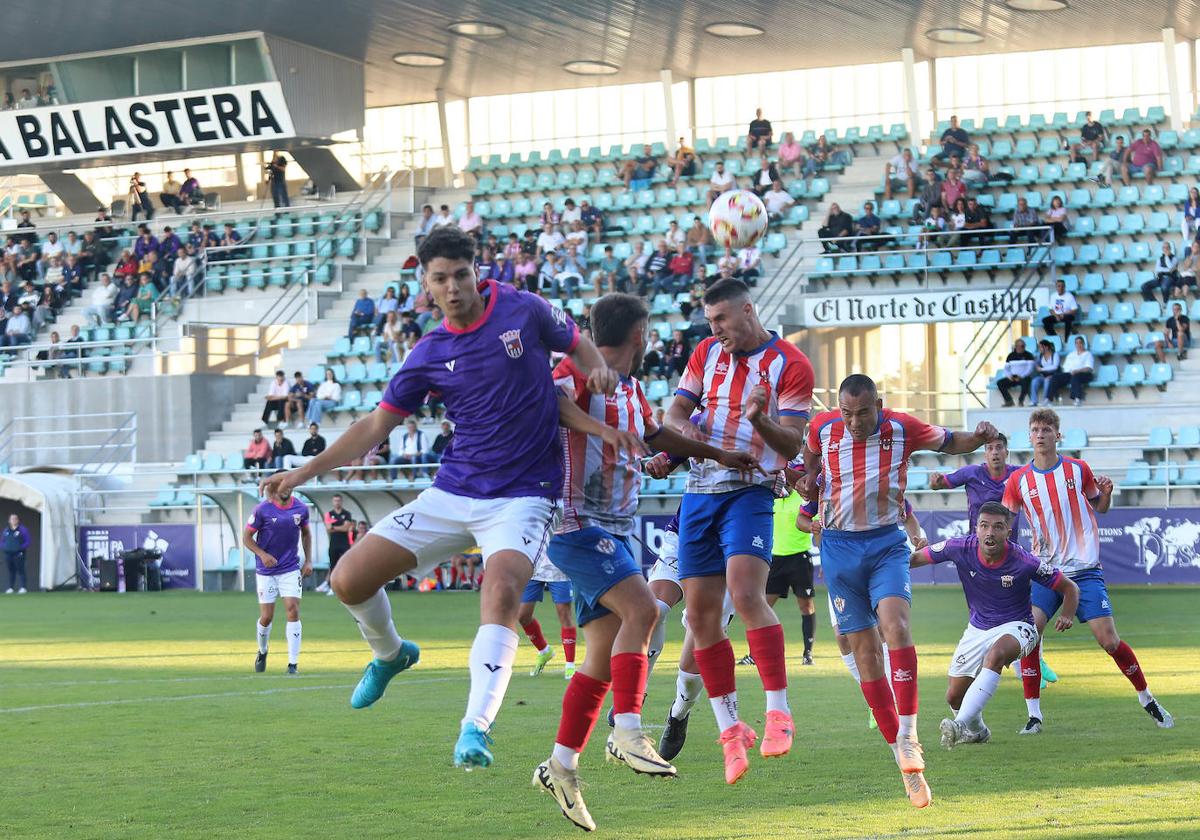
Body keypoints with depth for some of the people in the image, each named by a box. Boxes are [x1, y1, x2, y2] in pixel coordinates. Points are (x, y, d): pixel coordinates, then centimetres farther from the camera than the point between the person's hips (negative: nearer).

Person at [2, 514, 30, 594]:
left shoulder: (23, 530, 0)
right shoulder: (6, 530, 14)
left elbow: (28, 541, -3)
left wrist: (21, 547, -14)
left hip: (18, 554, -5)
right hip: (8, 554, 5)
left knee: (20, 570, -8)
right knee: (11, 571, 9)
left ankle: (23, 587, -10)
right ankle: (10, 588, 14)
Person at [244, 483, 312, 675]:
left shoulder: (301, 508, -2)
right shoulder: (263, 509, -12)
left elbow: (306, 533, 15)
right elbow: (247, 537, -4)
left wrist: (308, 560, 7)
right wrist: (262, 554, -20)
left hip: (291, 569, 1)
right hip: (266, 571, -1)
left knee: (293, 610, -11)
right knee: (266, 617, 1)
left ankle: (293, 665, -8)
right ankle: (262, 652, 32)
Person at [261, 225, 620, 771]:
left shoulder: (525, 311, -2)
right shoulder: (429, 356, 5)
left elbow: (578, 346, 15)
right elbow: (376, 426, 11)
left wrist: (599, 371, -9)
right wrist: (307, 471, 4)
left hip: (522, 495, -4)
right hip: (451, 494, 4)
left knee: (502, 589, -33)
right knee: (350, 580, -3)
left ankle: (476, 727, -33)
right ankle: (390, 654, 30)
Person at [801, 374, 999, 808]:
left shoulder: (902, 428, -6)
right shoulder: (823, 427, -3)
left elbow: (948, 442, 11)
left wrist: (980, 437, -8)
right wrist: (808, 480, 1)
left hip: (886, 544, -1)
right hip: (839, 546, 2)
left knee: (894, 623, -27)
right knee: (865, 649, 1)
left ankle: (907, 736, -25)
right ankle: (903, 756, 9)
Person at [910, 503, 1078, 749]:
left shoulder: (1024, 562, -23)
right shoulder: (960, 548, -17)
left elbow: (1070, 588, -11)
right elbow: (917, 558, -2)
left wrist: (1067, 616, -30)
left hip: (1016, 627, -4)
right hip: (977, 628, 4)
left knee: (996, 654, -39)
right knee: (954, 696, 5)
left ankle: (961, 724, -46)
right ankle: (976, 731, 41)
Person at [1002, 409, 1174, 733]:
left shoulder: (1078, 469, 0)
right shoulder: (1018, 480, 0)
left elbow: (1099, 508, 13)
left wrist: (1106, 493, -8)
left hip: (1084, 569, -1)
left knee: (1109, 639, -7)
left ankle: (1147, 699, 15)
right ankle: (1033, 715, -8)